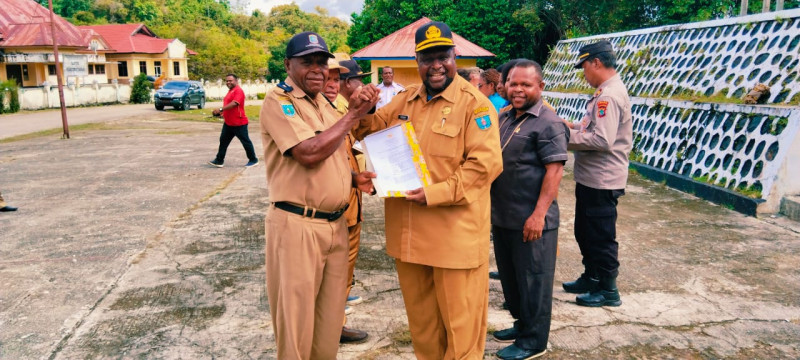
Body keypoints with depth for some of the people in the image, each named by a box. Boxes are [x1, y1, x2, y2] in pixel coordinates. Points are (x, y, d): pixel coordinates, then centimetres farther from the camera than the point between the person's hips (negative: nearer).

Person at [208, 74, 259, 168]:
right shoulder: (230, 91, 16)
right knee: (223, 141, 8)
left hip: (239, 123, -10)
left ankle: (253, 160, 13)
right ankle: (219, 161, 12)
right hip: (228, 123, 10)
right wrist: (222, 113, 12)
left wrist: (220, 109, -31)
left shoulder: (238, 90, -14)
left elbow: (234, 103, -28)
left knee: (246, 142, 2)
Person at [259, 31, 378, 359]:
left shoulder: (324, 104, 15)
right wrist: (353, 114, -14)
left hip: (336, 223, 7)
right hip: (297, 225, -7)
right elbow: (310, 153, -23)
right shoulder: (279, 100, -9)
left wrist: (354, 178, 4)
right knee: (296, 316, 5)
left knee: (330, 313, 17)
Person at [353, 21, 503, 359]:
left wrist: (434, 194, -21)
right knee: (419, 315, 21)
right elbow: (373, 127, 18)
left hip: (454, 232, -6)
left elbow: (485, 163, -16)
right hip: (409, 230, 6)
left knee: (460, 319, 8)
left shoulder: (474, 103, -9)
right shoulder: (406, 99, 11)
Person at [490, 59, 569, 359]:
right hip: (502, 217, 8)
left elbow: (554, 171, -18)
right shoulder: (505, 118, 12)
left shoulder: (548, 124, -13)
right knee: (510, 276, 20)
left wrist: (539, 214, -23)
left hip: (530, 221, -8)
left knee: (532, 281, 5)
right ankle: (522, 324, 38)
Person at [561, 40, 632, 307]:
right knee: (585, 232, 21)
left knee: (601, 237, 3)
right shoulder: (607, 91, 13)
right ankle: (591, 278, 37)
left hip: (602, 180, -11)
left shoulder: (609, 95, -20)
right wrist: (573, 126, 9)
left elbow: (603, 140, -28)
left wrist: (568, 137, -19)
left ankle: (608, 290, 17)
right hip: (591, 177, 11)